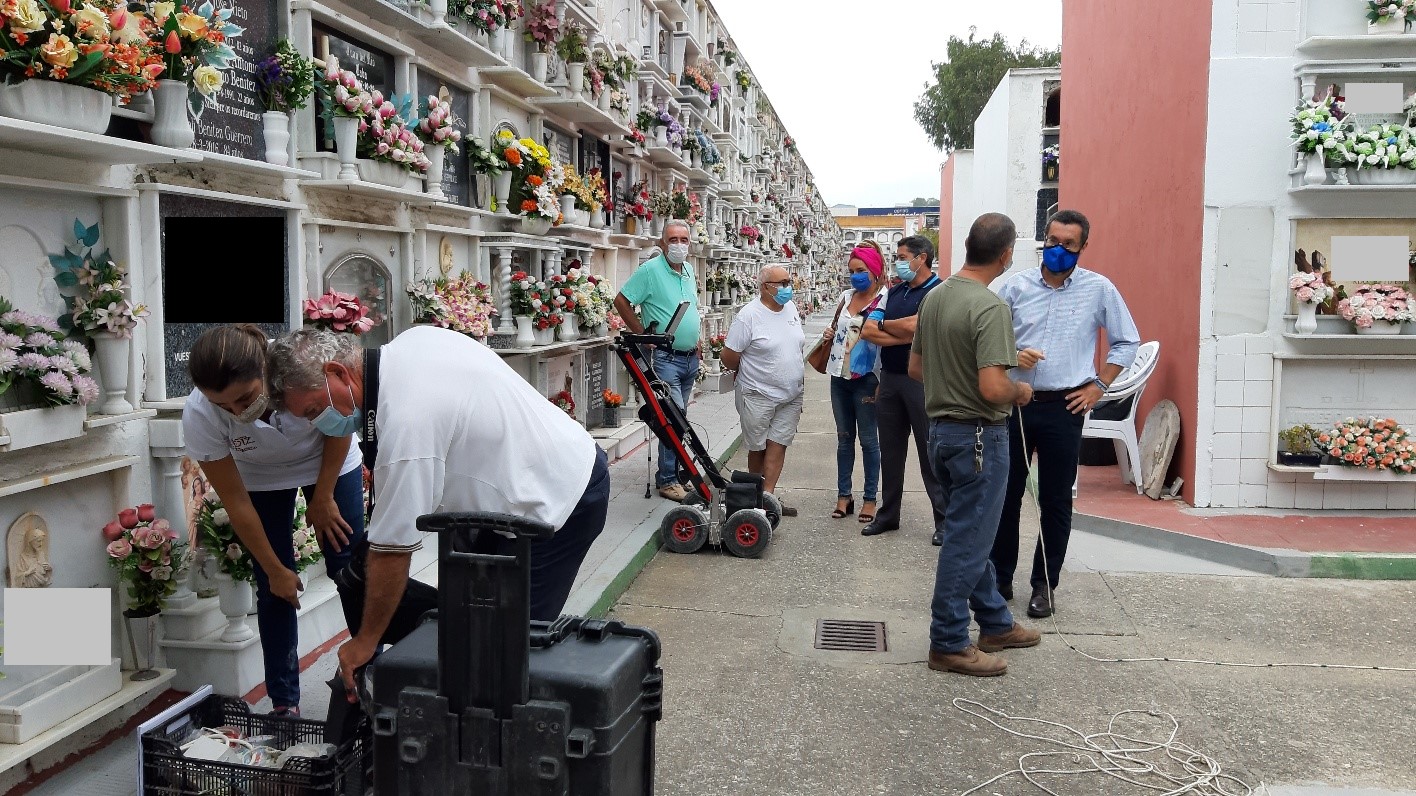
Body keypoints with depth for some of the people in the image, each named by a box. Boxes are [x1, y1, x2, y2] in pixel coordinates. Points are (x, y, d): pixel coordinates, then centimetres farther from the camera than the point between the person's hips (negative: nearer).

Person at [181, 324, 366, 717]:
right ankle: (285, 705, 10)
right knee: (274, 590, -3)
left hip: (330, 463, 0)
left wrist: (323, 498, -8)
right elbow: (236, 502, -20)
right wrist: (275, 570, -13)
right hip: (260, 478, 1)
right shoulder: (198, 417, -33)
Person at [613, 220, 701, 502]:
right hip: (666, 358, -7)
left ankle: (676, 471, 22)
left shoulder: (689, 271, 12)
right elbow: (621, 301, -9)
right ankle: (667, 480, -2)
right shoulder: (650, 270, -11)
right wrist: (643, 335, -10)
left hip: (690, 358, 7)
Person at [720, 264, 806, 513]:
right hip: (759, 396, -5)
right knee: (757, 448, 8)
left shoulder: (791, 309, 6)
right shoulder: (749, 315, -16)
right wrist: (749, 374, 3)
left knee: (778, 444, 0)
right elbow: (729, 357, -12)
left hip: (791, 395, 5)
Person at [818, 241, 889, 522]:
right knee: (844, 437, 12)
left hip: (866, 377, -6)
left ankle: (870, 498, 14)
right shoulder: (845, 297, 9)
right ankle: (844, 495, 20)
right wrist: (829, 334, 1)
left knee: (868, 439, 3)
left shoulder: (885, 299, -10)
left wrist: (883, 382, -18)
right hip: (840, 376, 6)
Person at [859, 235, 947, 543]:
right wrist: (905, 336, -13)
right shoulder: (894, 292, 12)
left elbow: (913, 326, -22)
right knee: (890, 450, 13)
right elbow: (868, 330, 1)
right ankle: (888, 514, 23)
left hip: (922, 380, -7)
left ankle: (944, 520, 8)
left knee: (930, 451, -1)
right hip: (890, 377, 7)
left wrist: (884, 325, -2)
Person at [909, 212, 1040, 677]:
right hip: (978, 435, -9)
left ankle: (995, 624, 34)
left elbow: (915, 367, 14)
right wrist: (1020, 391, -8)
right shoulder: (990, 307, -21)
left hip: (942, 428, 9)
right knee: (966, 542, 1)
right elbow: (993, 388, -28)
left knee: (970, 534, 19)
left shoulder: (934, 298, 6)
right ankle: (949, 644, 11)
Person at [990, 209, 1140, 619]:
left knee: (1056, 501, 6)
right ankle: (1000, 578, 19)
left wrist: (1098, 385, 1)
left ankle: (1044, 585, 18)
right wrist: (1011, 356, -12)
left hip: (1063, 408, -1)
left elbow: (1127, 342, 9)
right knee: (1005, 494, 7)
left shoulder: (1099, 289, 1)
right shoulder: (1016, 285, 4)